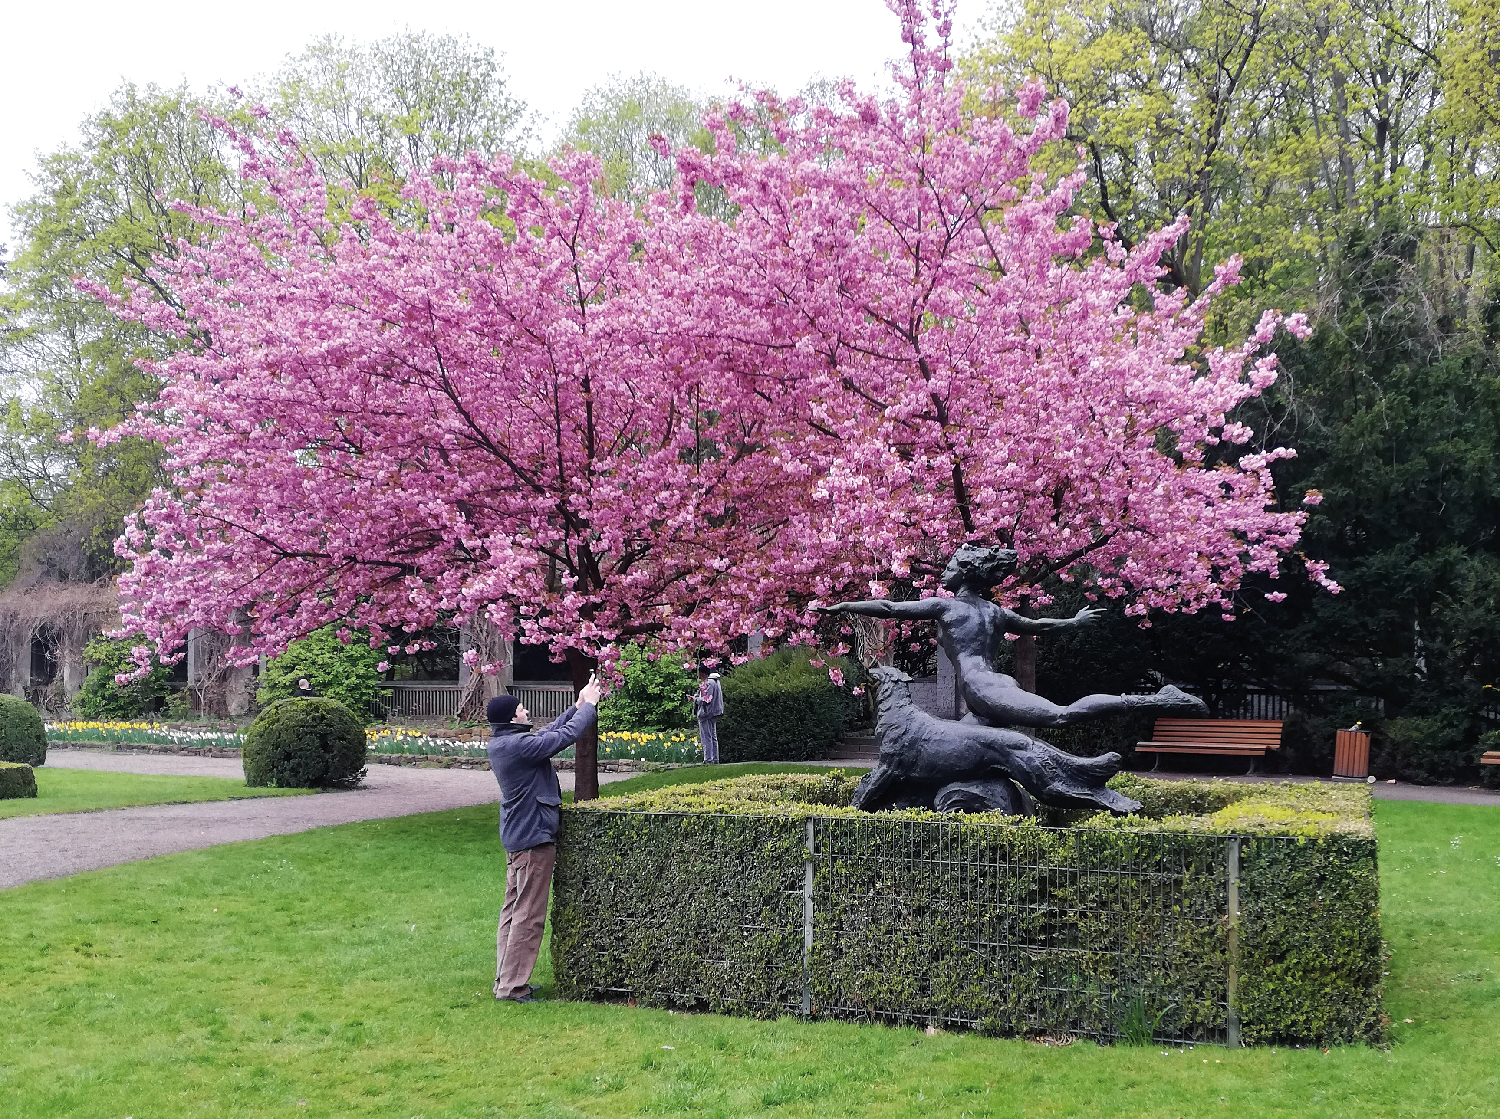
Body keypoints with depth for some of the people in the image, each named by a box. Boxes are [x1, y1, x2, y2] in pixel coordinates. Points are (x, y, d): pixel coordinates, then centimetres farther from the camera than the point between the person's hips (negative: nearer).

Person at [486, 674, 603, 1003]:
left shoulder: (501, 743, 8)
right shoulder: (518, 745, -23)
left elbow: (548, 733, 18)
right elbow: (566, 736, -19)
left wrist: (577, 707, 15)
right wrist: (588, 706, -4)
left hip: (516, 836, 11)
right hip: (533, 838, -11)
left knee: (513, 909, 15)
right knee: (528, 914, -5)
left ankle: (506, 978, 21)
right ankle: (512, 985, -3)